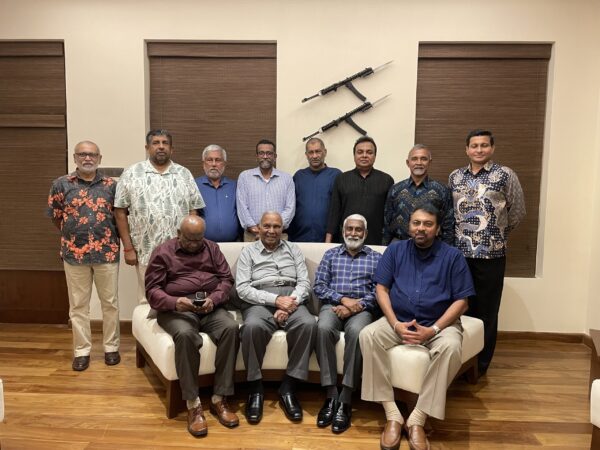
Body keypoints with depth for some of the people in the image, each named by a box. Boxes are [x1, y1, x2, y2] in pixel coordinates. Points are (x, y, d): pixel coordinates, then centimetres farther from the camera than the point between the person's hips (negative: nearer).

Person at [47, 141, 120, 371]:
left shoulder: (111, 185, 2)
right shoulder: (61, 184, 1)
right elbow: (55, 216, 10)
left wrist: (110, 236, 6)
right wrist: (72, 235, 13)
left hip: (107, 252, 0)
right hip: (74, 253, 0)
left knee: (110, 302, 8)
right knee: (78, 304, 9)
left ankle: (111, 347, 22)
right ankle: (82, 350, 22)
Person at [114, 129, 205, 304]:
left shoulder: (184, 174, 7)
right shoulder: (131, 174, 2)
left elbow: (193, 212, 7)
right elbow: (120, 212, 1)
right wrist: (128, 248, -3)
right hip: (146, 252, -1)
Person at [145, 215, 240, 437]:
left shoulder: (212, 248, 14)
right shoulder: (162, 252, 5)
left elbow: (227, 279, 7)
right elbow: (152, 291, -2)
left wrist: (213, 299, -13)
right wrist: (174, 302, -22)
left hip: (210, 307, 3)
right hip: (177, 308, -2)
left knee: (231, 328, -28)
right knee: (185, 334, -36)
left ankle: (219, 398, -19)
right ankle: (193, 404, -23)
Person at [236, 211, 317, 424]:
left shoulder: (293, 249, 19)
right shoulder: (248, 252, 12)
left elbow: (304, 282, 8)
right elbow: (242, 288, -1)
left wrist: (290, 304, -13)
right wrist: (276, 299, -14)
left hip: (292, 300, 2)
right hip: (260, 302, -2)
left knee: (309, 324, -31)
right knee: (253, 326, -36)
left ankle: (288, 387, -18)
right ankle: (255, 388, -15)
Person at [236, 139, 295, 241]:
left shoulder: (287, 178, 9)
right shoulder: (244, 176, 8)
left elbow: (290, 208, 1)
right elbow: (242, 207, 1)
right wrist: (254, 228, -11)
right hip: (252, 235, 0)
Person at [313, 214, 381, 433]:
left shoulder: (376, 258, 15)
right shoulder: (330, 254, 18)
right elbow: (318, 286, 7)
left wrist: (355, 305, -14)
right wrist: (343, 299, -10)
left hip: (362, 308, -1)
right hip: (333, 304, 1)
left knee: (356, 331, -36)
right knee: (323, 327, -34)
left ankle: (345, 400, -30)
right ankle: (331, 395, -27)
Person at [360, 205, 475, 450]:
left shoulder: (452, 256, -1)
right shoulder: (395, 250, 4)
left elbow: (461, 301, -4)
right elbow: (381, 288, 1)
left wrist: (434, 329, -17)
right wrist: (396, 324, -13)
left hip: (440, 323, -1)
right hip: (398, 321, 2)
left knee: (450, 347, -34)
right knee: (368, 335, -25)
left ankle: (417, 419, -21)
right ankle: (392, 415, -20)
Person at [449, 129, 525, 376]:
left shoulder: (505, 175, -2)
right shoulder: (455, 176, 9)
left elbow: (517, 211, 4)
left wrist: (498, 234, 10)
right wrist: (460, 235, 12)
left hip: (491, 255, -3)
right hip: (459, 254, 3)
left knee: (486, 311, 6)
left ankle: (480, 365, 21)